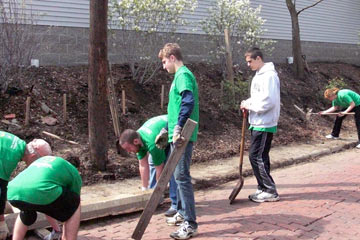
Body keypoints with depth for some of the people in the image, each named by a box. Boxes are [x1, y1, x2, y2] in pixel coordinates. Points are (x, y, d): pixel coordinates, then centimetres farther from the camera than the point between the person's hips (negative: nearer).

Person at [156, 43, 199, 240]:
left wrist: (178, 128, -30)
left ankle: (190, 224, -5)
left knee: (182, 177, -9)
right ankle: (183, 213, 30)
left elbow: (188, 102, -27)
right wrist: (166, 130, 29)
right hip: (177, 136, 10)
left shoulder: (183, 75, -11)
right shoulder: (180, 76, 20)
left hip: (182, 136, -10)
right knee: (178, 175, 17)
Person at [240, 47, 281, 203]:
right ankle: (263, 189, 23)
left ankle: (270, 191, 3)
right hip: (257, 124, 10)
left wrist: (249, 105, -13)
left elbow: (268, 102, -23)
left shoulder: (269, 75, -15)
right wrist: (248, 103, 5)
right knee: (256, 157, 13)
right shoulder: (259, 75, 17)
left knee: (257, 156, -7)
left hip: (264, 125, -10)